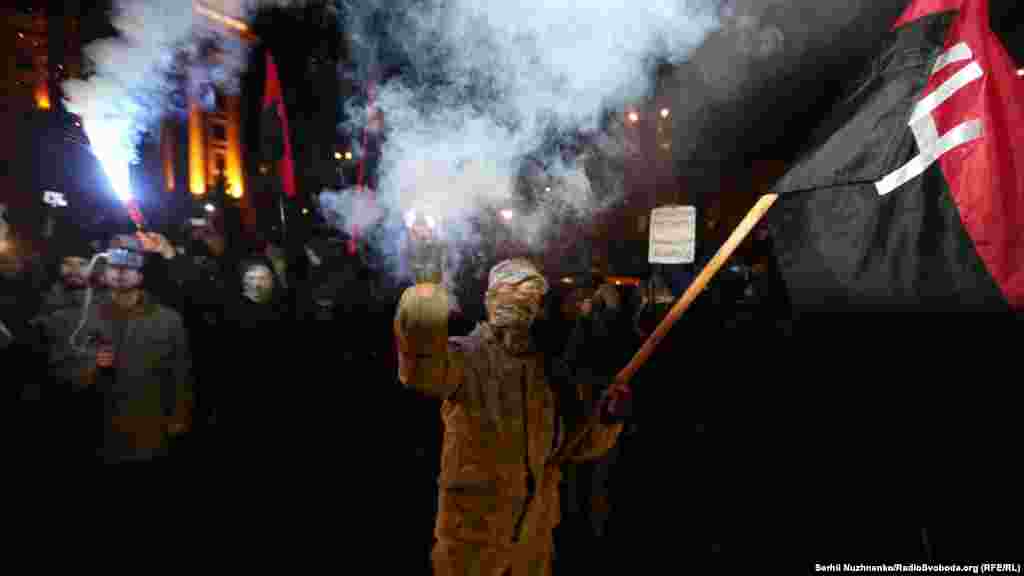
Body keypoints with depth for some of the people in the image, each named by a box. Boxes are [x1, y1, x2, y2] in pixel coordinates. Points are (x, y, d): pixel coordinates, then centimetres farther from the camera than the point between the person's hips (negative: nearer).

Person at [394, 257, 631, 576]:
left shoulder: (549, 368, 2)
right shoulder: (466, 354, -13)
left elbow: (575, 445, 5)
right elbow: (428, 372, -37)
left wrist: (606, 418, -13)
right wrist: (422, 342, -59)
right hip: (473, 531, -4)